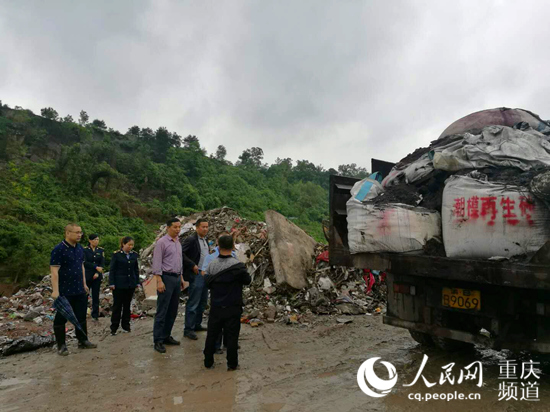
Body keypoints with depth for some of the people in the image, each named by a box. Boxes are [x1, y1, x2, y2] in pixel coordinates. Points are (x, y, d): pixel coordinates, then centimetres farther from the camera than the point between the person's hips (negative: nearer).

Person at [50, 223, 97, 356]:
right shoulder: (59, 250, -15)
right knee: (61, 318, 7)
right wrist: (55, 290, -21)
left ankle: (83, 341, 25)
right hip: (64, 291, -7)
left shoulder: (80, 248, 7)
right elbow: (54, 271, -17)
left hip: (80, 290, 7)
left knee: (81, 316, 13)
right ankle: (61, 345, 19)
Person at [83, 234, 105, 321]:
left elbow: (102, 263, 2)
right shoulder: (85, 250, -3)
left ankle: (95, 315, 14)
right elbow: (85, 262, -12)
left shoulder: (101, 250, 6)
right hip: (87, 276, -2)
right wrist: (96, 267, -20)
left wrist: (98, 273, -11)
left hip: (97, 276, 3)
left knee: (96, 296, 6)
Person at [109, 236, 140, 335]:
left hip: (130, 284, 4)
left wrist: (137, 282, 9)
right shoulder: (116, 255, -6)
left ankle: (126, 325, 21)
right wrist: (111, 283, -9)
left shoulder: (134, 255, 6)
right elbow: (112, 270, -5)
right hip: (119, 284, -4)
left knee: (127, 305, 11)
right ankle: (114, 328, 12)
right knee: (117, 305, 3)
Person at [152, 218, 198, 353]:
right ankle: (158, 341, 5)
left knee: (173, 310, 12)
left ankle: (166, 336, 23)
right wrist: (159, 281, -19)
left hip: (177, 278, 8)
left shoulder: (178, 242, 14)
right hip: (166, 278, -8)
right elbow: (157, 263, -13)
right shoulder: (161, 242, -9)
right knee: (162, 311, -3)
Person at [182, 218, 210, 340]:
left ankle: (197, 324, 28)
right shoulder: (191, 240, -14)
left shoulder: (205, 240, 11)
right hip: (196, 275, -9)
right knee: (193, 303, -3)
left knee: (202, 302, 16)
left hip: (205, 274, 9)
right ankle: (188, 329, 6)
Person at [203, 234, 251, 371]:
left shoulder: (212, 264, -5)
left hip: (215, 307, 3)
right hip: (232, 308, -3)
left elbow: (206, 282, 2)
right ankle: (232, 364, 16)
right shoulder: (237, 266, -17)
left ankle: (208, 362, 26)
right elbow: (247, 280, -5)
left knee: (211, 334, 15)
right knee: (231, 335, 8)